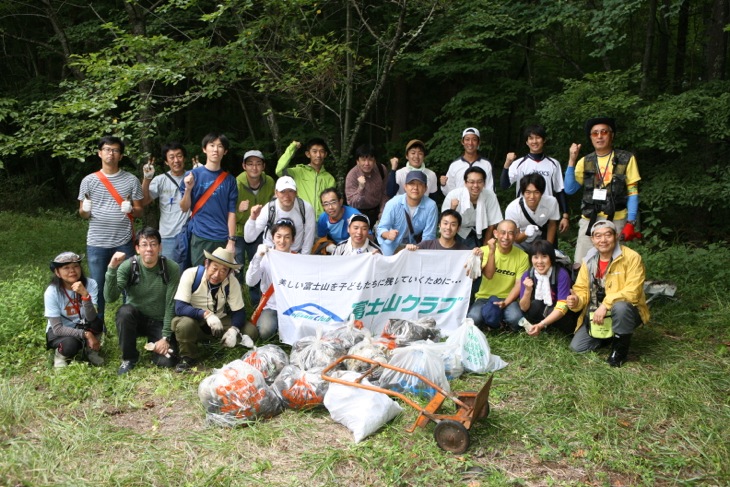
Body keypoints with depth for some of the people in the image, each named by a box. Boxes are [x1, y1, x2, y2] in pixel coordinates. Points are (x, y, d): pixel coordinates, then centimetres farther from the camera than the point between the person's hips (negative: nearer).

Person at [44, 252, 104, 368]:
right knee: (70, 345, -35)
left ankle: (90, 351, -2)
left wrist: (85, 294, -45)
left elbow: (91, 317, -30)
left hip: (82, 327, 2)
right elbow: (57, 328, -21)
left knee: (96, 322, -32)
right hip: (59, 331, -2)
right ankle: (60, 353, 2)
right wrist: (86, 334, -31)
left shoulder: (90, 284, -20)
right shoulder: (51, 292, -21)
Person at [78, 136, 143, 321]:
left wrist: (130, 209, -17)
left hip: (123, 243, 0)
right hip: (96, 243, 0)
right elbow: (83, 214, 7)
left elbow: (139, 211, 6)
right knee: (97, 287, 8)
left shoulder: (131, 180, 3)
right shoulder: (89, 181, 4)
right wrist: (85, 209, -16)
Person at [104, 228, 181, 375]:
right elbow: (110, 297, -27)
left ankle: (153, 343, 15)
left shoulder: (172, 268, -17)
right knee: (125, 311, -33)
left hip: (159, 322, -1)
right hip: (135, 318, 1)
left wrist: (165, 337, -17)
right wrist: (112, 268, -40)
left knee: (166, 361, -21)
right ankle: (129, 358, -10)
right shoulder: (128, 266, -16)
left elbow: (171, 305, -14)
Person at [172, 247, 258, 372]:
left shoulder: (232, 282, -14)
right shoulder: (191, 275, -23)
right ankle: (188, 357, -8)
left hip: (220, 321, 2)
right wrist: (206, 314, -43)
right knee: (185, 324, -38)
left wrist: (233, 330, -32)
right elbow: (179, 307, -29)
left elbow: (239, 311, -10)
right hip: (194, 319, -2)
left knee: (251, 332, -19)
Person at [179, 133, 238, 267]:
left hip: (223, 239, 1)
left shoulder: (229, 180, 6)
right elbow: (184, 208, 2)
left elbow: (231, 213, 3)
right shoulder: (193, 175, 2)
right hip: (200, 237, -1)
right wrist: (188, 189, -15)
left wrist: (231, 241, -3)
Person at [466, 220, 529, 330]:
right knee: (473, 319, -30)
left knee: (515, 318, -33)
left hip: (508, 298, 0)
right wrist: (492, 251, -23)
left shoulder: (522, 256, -4)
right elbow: (489, 275, -17)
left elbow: (519, 285, -6)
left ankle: (498, 318, 3)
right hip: (485, 297, 0)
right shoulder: (485, 250, -4)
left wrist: (505, 303, -19)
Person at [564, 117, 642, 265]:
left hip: (616, 221, -2)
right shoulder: (585, 162, 9)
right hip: (589, 220, 2)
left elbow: (633, 193, 0)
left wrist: (631, 222, -9)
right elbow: (569, 189, 0)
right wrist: (572, 161, -8)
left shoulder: (626, 159, 1)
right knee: (581, 264, -1)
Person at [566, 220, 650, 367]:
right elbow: (582, 289, 1)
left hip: (627, 312, -5)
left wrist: (606, 304, -33)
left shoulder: (631, 257, -18)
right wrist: (576, 300, -23)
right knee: (577, 347, -6)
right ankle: (609, 335, 22)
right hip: (597, 313, 5)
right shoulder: (589, 261, -1)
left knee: (620, 307, -40)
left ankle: (620, 346, -12)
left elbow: (632, 292, -25)